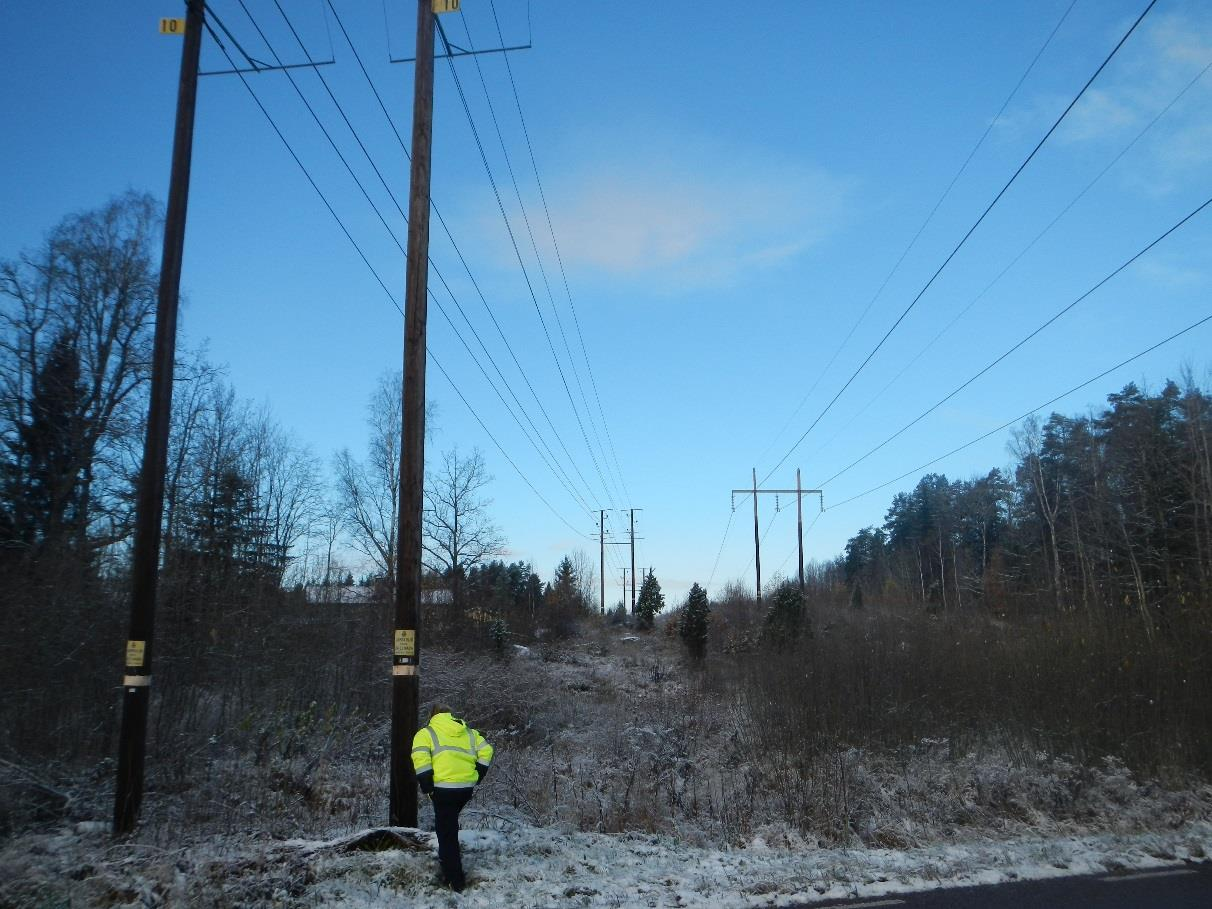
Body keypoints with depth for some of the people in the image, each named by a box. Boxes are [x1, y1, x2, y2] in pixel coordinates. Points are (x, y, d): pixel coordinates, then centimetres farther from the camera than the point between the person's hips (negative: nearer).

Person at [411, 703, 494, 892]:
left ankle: (456, 881, 5)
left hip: (444, 787, -5)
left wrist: (427, 787, -6)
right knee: (450, 824, 29)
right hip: (467, 787, 5)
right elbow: (486, 750, 12)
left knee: (446, 832, 4)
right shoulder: (468, 732, 19)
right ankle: (448, 857, 31)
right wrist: (477, 776, 16)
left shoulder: (427, 733, 4)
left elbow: (420, 758, -11)